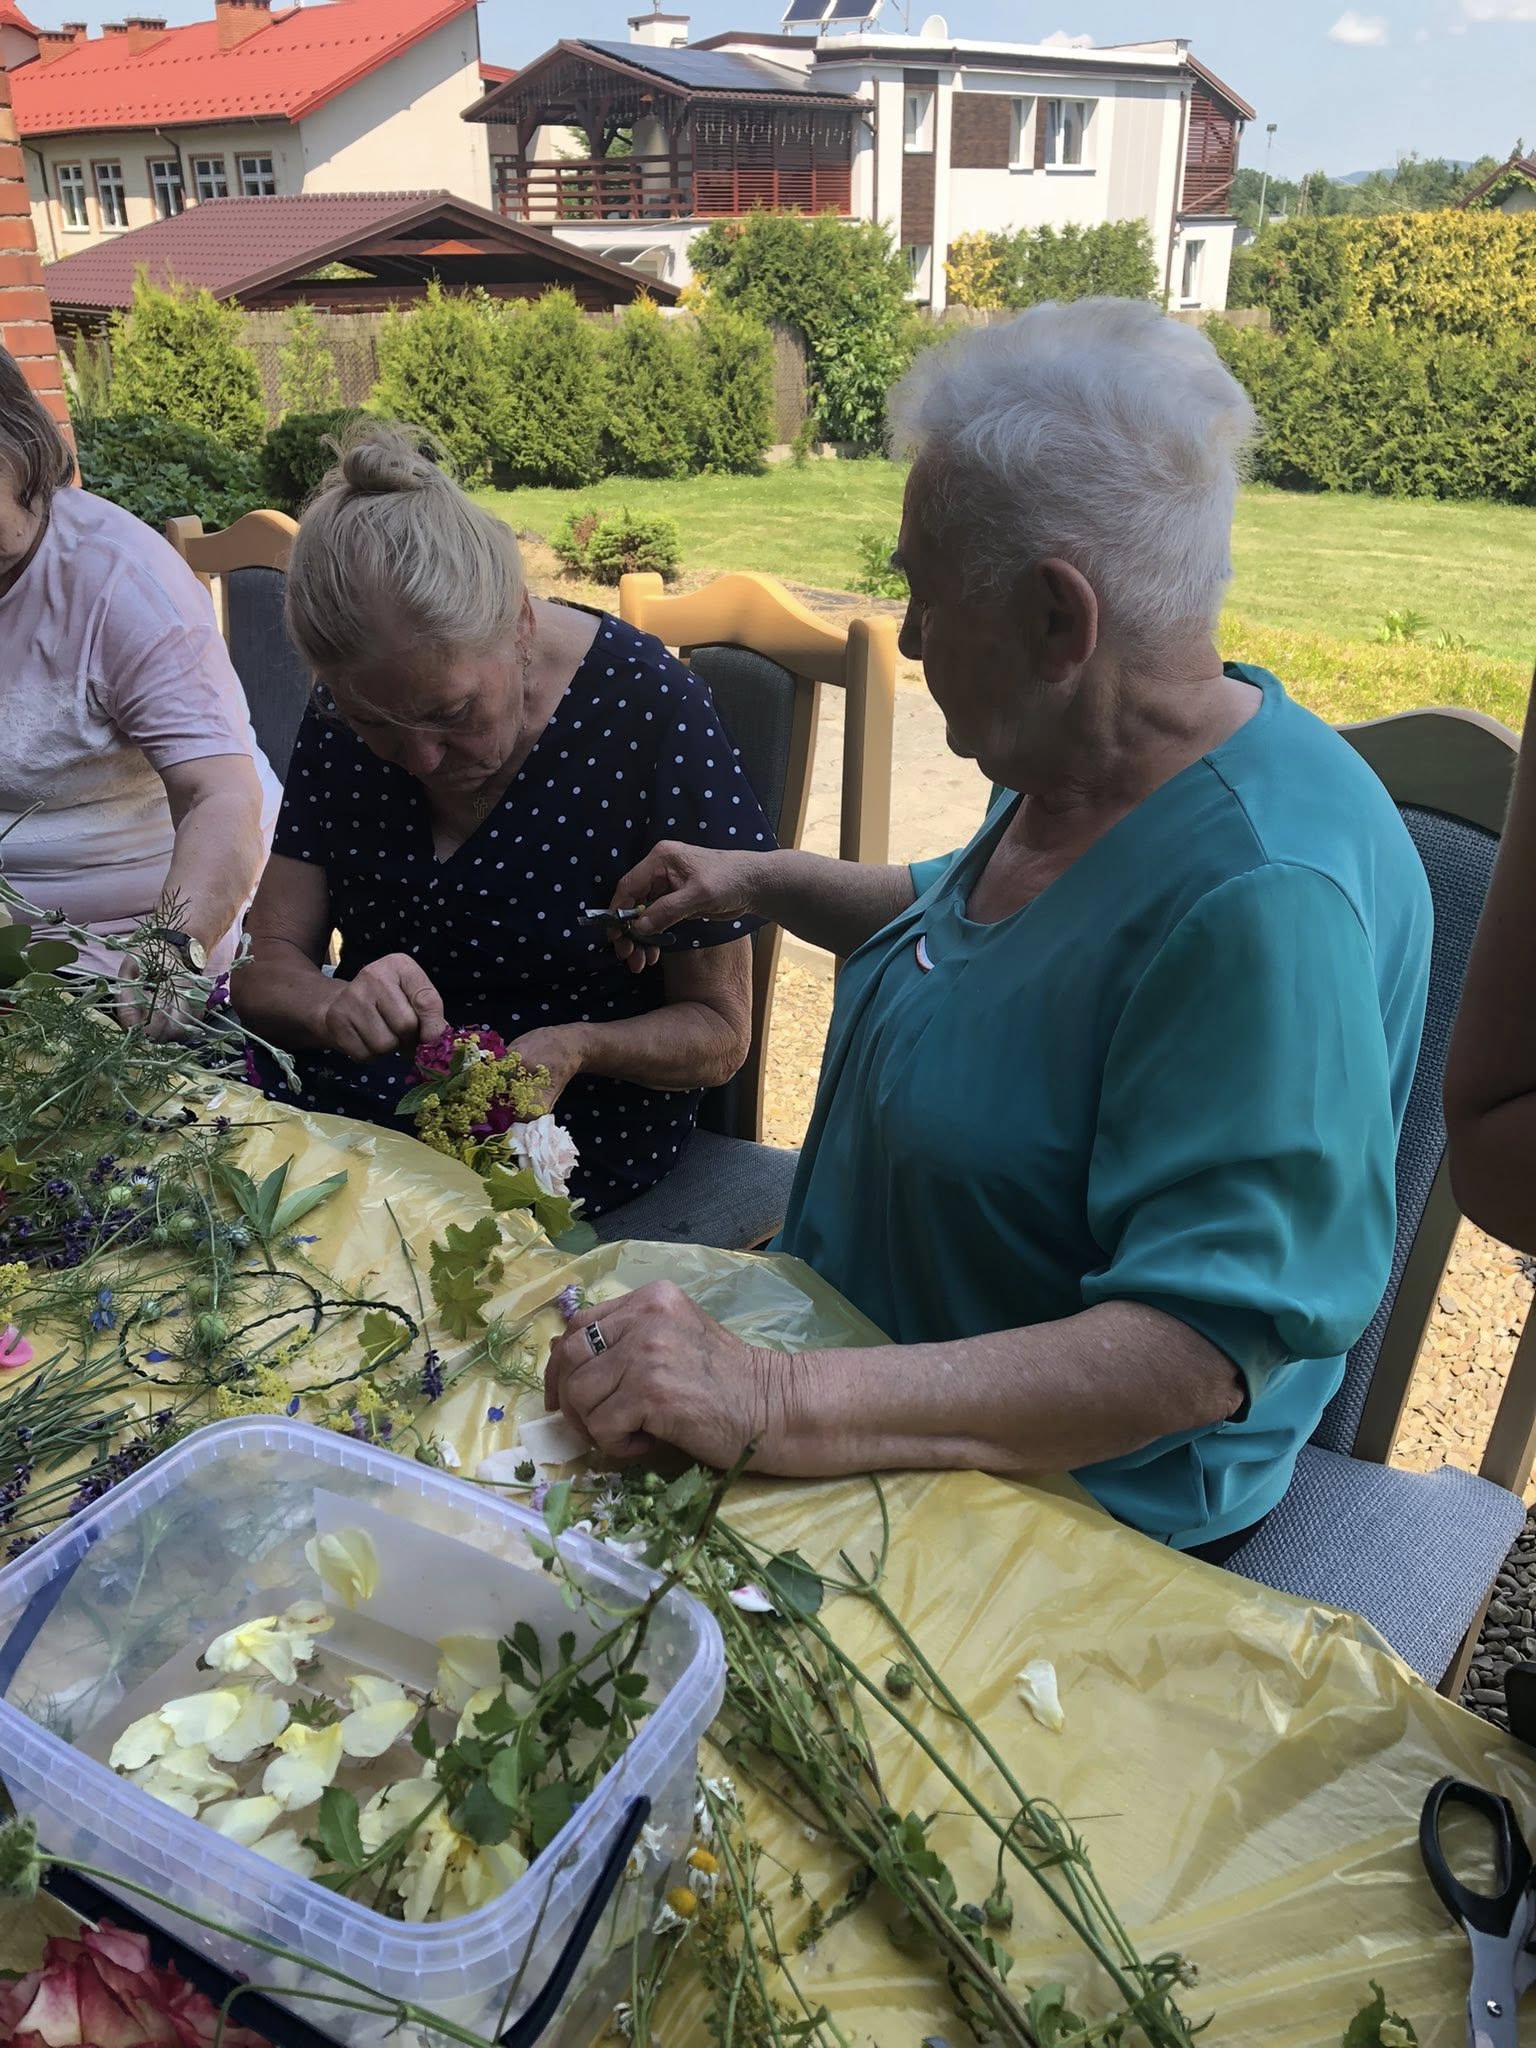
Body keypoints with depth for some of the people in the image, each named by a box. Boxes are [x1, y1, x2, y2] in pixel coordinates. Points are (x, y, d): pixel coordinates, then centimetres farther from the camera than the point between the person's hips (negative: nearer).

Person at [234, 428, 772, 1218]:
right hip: (344, 1101, 5)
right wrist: (334, 1006, -27)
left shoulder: (647, 709, -18)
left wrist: (572, 1048, -30)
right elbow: (270, 965, -4)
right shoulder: (347, 712, -3)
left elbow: (719, 1030, -11)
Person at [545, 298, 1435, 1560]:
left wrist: (782, 1405, -40)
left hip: (1069, 1521, -8)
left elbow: (1198, 1353, -33)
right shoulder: (1076, 769, 0)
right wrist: (768, 883, 14)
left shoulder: (1266, 898, -30)